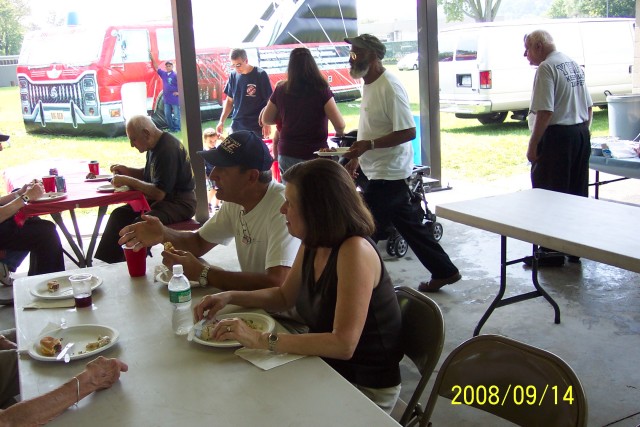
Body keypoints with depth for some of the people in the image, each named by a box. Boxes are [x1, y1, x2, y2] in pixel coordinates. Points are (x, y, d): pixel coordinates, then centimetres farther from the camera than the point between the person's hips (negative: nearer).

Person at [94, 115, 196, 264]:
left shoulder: (167, 149, -22)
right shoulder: (155, 146, 8)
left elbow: (158, 193, -26)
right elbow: (148, 175, 25)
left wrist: (128, 181, -18)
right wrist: (127, 171, 7)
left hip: (180, 203, -10)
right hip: (164, 197, 10)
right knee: (119, 215, -1)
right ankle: (106, 261, 0)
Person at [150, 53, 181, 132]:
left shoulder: (175, 75, -8)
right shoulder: (163, 74, 10)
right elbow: (156, 67, 16)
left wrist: (179, 92, -10)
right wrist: (152, 58, 9)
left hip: (174, 99, -6)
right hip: (166, 99, 6)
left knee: (176, 114, -1)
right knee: (167, 115, 9)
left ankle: (177, 128, 6)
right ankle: (171, 128, 18)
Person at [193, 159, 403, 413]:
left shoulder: (355, 250, -27)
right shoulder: (312, 245, -2)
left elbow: (344, 344, -32)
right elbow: (284, 297, 14)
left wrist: (262, 340, -32)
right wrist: (229, 297, 0)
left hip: (366, 388, -7)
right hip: (326, 365, 7)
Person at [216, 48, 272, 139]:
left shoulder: (260, 75, -9)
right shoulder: (233, 76, 4)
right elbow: (229, 100, 13)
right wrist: (222, 121, 7)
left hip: (257, 127, -4)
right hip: (237, 126, 4)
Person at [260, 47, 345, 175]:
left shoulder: (281, 90, 1)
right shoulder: (321, 90, -9)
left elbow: (266, 119, 13)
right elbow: (340, 125, -11)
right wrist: (339, 133, 11)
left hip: (286, 155, 4)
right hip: (315, 155, -4)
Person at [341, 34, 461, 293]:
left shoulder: (389, 88, -19)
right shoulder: (369, 85, 12)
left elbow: (409, 132, -23)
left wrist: (369, 145, -26)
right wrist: (356, 158, 18)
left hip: (388, 174, -10)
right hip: (379, 172, 10)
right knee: (409, 225, 16)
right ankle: (444, 271, 27)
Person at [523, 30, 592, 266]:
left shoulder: (546, 68, -13)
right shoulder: (574, 64, 15)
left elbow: (545, 112, -21)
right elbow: (589, 107, 18)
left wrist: (532, 145, -16)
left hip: (557, 136, -9)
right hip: (581, 135, 9)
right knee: (577, 195, 14)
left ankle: (552, 253, 3)